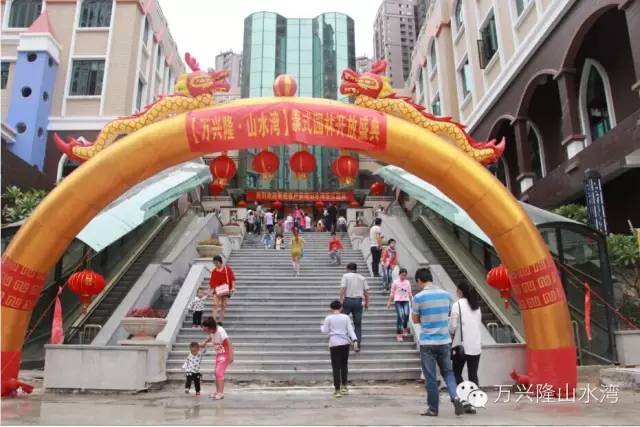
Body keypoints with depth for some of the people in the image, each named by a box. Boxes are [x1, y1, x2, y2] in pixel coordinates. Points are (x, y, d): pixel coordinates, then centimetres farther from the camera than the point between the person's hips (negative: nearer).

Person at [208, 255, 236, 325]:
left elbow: (232, 278, -1)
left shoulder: (227, 269, -1)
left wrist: (233, 287, -9)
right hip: (217, 291, 1)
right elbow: (211, 282, 7)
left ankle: (221, 320, 13)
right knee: (215, 305, -11)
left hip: (226, 290, -1)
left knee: (223, 306, 5)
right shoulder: (213, 271, 5)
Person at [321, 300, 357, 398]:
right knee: (344, 365, 17)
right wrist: (354, 340, -6)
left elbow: (325, 331, 2)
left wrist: (322, 326, 21)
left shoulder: (329, 318, -1)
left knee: (336, 367, 1)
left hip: (334, 344, -2)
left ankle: (337, 390, 0)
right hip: (345, 343, 2)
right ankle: (344, 386, 20)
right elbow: (350, 329, -1)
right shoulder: (346, 317, 6)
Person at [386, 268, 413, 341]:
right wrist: (389, 302, 2)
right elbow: (392, 293, 5)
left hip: (406, 301, 2)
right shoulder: (395, 282, 2)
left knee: (406, 314, -15)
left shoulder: (408, 282, 11)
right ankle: (398, 334, -2)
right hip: (398, 301, -2)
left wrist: (412, 302, 13)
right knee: (400, 316, -12)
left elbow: (410, 293, 16)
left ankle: (405, 329, 14)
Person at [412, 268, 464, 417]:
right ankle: (455, 396, -3)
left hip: (427, 343, -4)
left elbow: (415, 320, -1)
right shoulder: (446, 294, 3)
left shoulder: (419, 297, -12)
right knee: (447, 372, 18)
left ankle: (433, 409, 15)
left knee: (430, 377, 6)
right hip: (444, 341, 4)